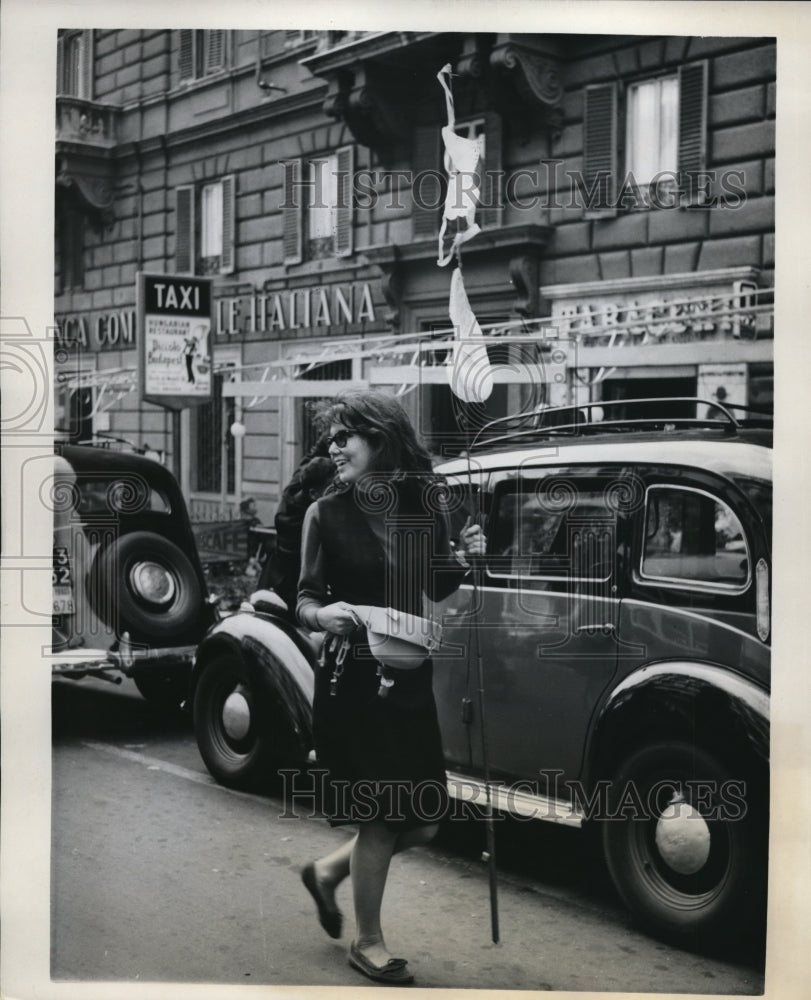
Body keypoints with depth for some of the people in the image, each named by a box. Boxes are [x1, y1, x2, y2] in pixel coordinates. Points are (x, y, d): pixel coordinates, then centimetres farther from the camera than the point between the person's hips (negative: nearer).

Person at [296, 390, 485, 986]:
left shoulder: (422, 503, 2)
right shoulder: (327, 514, -8)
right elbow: (305, 601, -3)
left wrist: (463, 558, -5)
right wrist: (322, 614, -25)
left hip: (411, 680, 5)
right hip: (352, 683, -4)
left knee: (422, 823, 8)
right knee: (379, 817, 2)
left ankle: (329, 871, 34)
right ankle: (369, 942, 24)